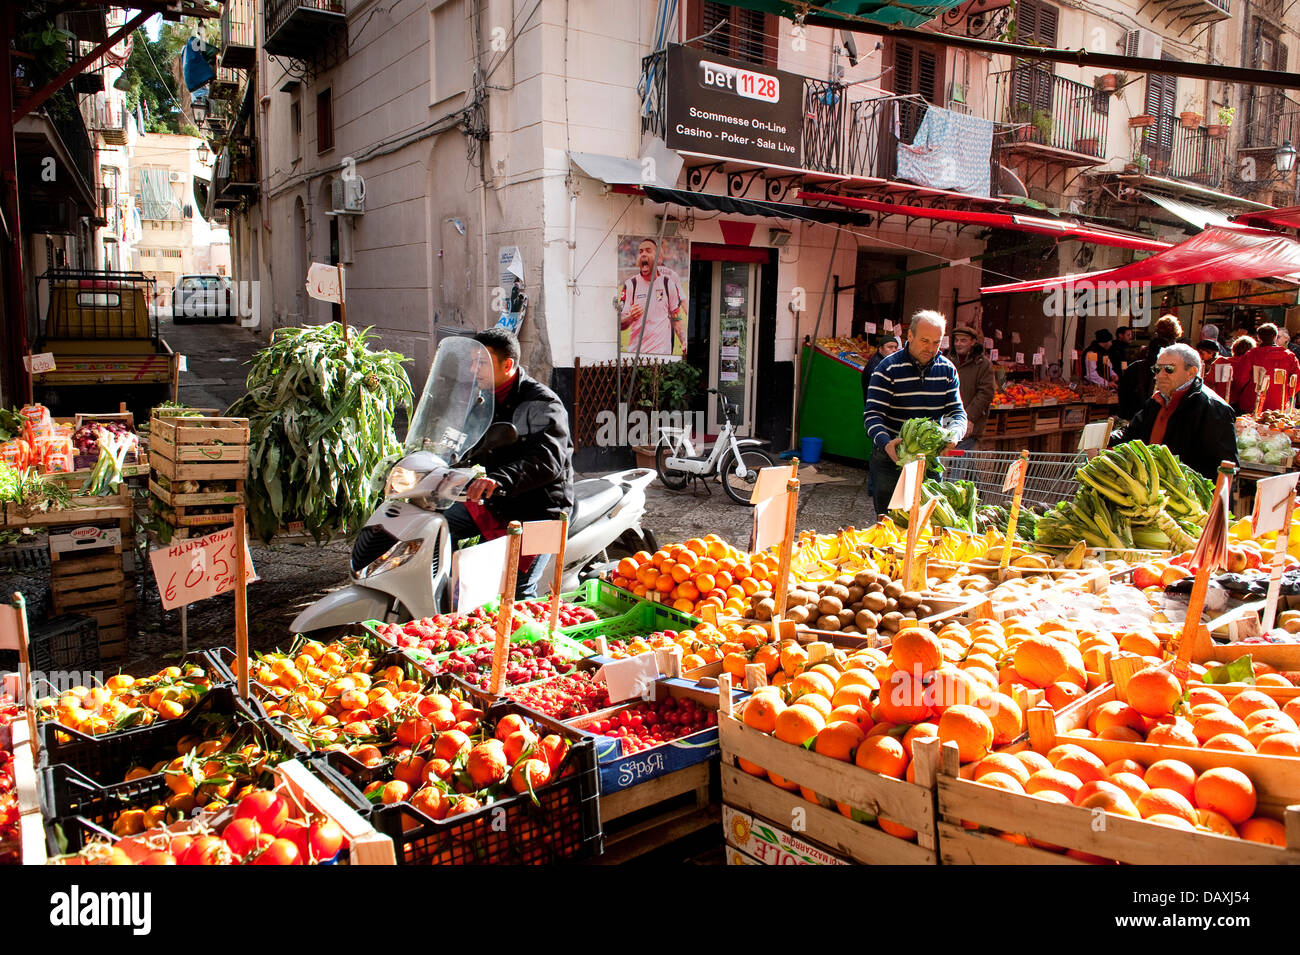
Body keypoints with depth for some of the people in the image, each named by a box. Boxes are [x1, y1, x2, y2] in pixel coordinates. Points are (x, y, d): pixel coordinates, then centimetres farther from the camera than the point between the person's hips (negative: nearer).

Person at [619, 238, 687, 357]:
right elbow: (620, 325, -1)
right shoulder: (630, 284, 1)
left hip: (663, 351, 0)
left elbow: (677, 317, 12)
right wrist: (631, 317, -23)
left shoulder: (668, 283, 6)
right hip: (636, 352, 0)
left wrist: (684, 343, -2)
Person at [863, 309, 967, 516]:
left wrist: (953, 434, -18)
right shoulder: (888, 369, -9)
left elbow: (956, 410, 5)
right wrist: (886, 443, -32)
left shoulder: (947, 370, 5)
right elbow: (873, 414, -13)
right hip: (891, 457, -4)